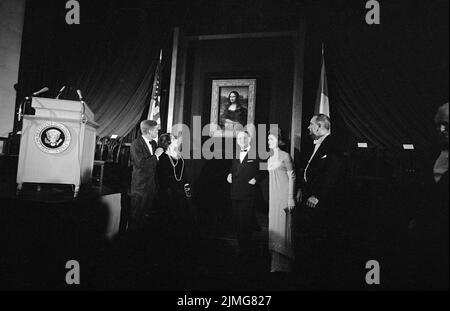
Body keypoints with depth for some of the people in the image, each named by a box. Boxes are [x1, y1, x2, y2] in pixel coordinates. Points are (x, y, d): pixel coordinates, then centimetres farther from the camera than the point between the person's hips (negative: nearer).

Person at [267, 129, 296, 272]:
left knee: (282, 226, -5)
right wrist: (269, 198, 13)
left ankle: (282, 265, 4)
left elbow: (292, 177, -7)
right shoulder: (270, 159, 15)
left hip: (284, 195, -6)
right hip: (273, 196, 7)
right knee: (274, 226, 7)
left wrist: (291, 197, -13)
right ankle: (276, 263, 17)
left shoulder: (285, 156, -4)